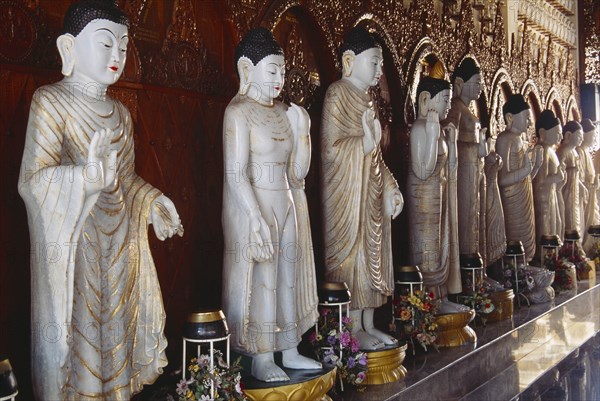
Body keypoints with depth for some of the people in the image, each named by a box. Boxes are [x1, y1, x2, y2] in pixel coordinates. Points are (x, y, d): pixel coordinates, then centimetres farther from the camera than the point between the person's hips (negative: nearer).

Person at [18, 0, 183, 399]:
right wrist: (85, 177, -35)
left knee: (118, 318, 13)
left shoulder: (120, 112, 11)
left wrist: (152, 201, 1)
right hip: (73, 242, -6)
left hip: (119, 242, 6)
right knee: (77, 326, 1)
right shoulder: (50, 101, -9)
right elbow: (32, 179, -18)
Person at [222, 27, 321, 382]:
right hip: (253, 210, -7)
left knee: (288, 279, 13)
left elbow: (297, 173, 12)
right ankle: (262, 360, 14)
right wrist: (258, 219, -23)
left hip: (286, 207, 8)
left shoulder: (283, 111, 11)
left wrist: (302, 131, -1)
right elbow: (235, 174, -18)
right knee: (259, 283, 1)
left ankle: (289, 351, 26)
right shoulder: (239, 111, -11)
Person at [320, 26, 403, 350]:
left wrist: (390, 188, 9)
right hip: (348, 192, -9)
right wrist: (367, 142, -15)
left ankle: (368, 324, 19)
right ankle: (354, 329, 6)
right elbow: (331, 148, -17)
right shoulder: (338, 94, -9)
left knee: (372, 253, 10)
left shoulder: (365, 99, 16)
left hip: (371, 190, 9)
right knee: (352, 254, -3)